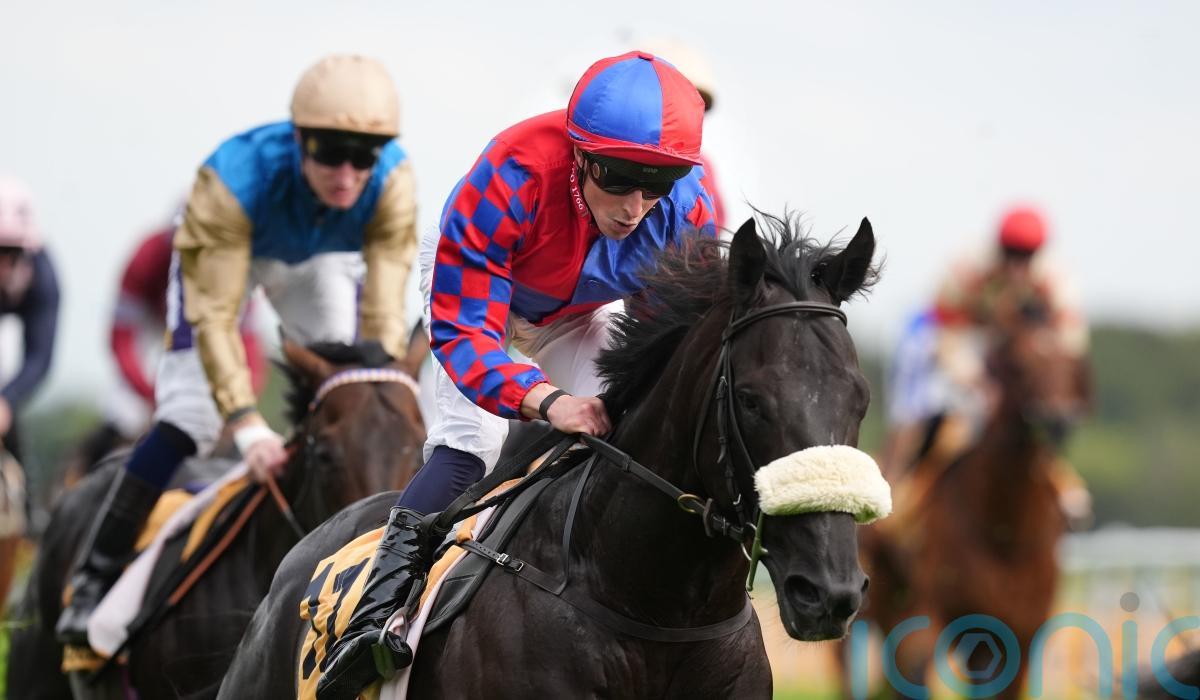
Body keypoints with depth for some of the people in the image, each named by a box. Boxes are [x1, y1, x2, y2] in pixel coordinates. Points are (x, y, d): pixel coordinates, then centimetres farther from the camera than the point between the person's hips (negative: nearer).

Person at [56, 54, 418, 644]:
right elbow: (215, 317, -42)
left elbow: (384, 308, -34)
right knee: (188, 419, -13)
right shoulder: (233, 181, -44)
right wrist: (248, 427, -49)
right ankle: (94, 577, -6)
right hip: (225, 253, -3)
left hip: (322, 259, 3)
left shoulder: (392, 183, -36)